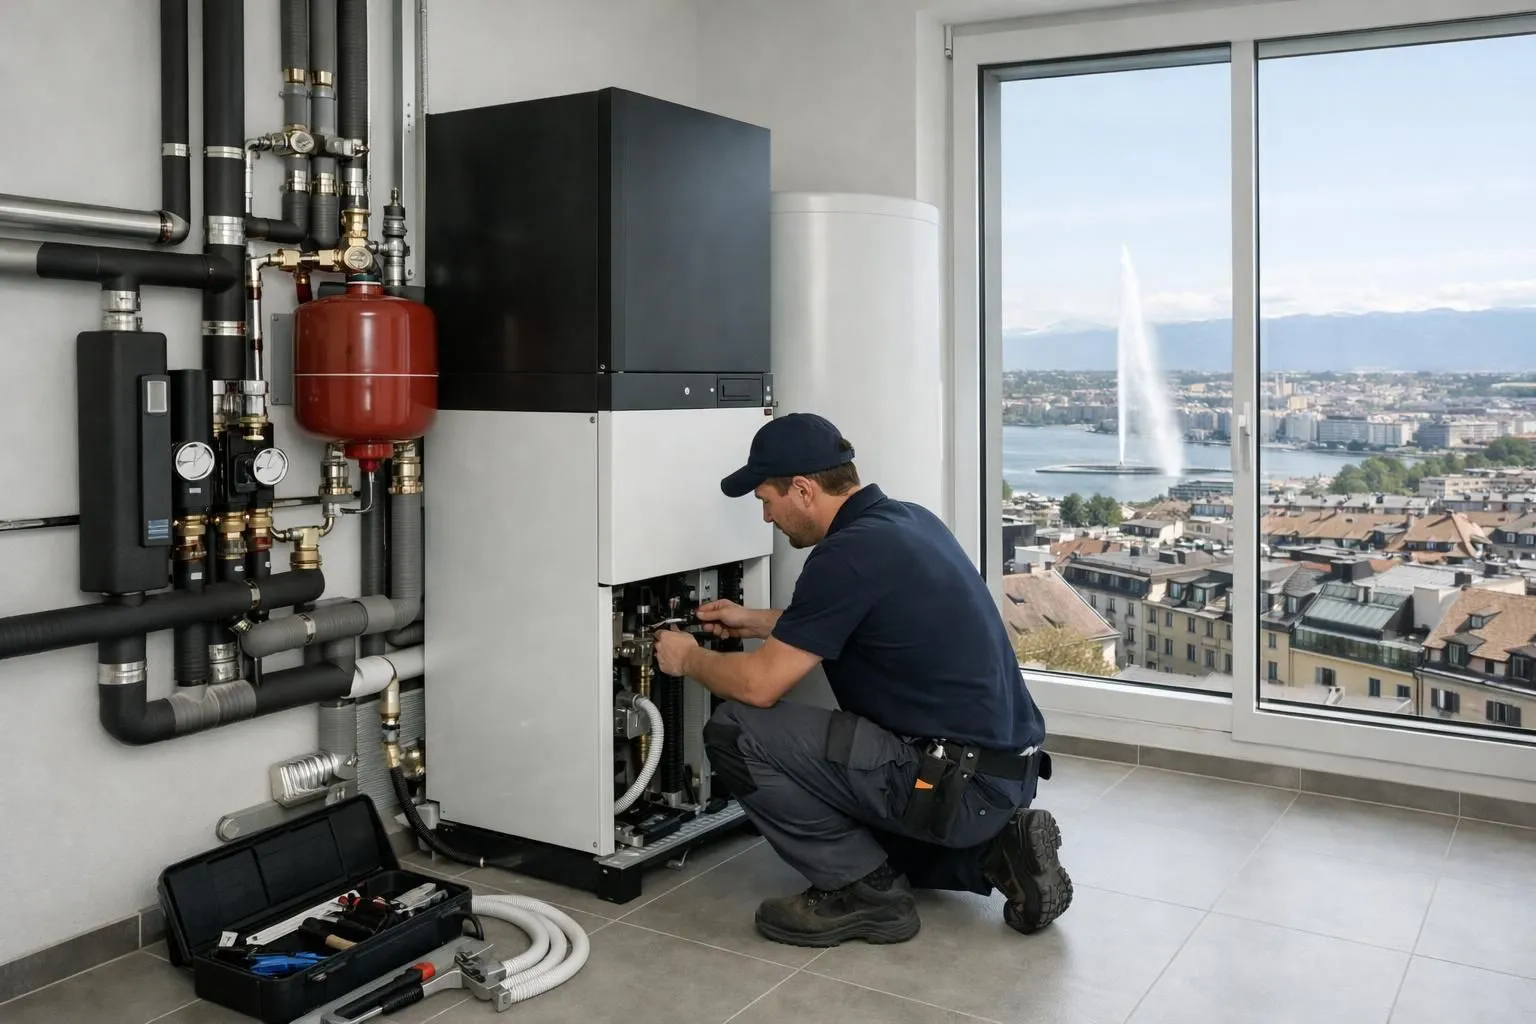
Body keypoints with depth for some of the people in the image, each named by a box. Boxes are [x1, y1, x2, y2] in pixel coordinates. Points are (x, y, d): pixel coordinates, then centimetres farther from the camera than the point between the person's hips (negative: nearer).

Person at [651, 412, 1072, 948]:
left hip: (961, 784, -10)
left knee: (736, 732, -10)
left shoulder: (850, 552, -20)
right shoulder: (909, 519, 9)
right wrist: (756, 621, 29)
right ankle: (994, 848, 14)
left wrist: (690, 659, 2)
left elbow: (759, 685, -17)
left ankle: (864, 890, 0)